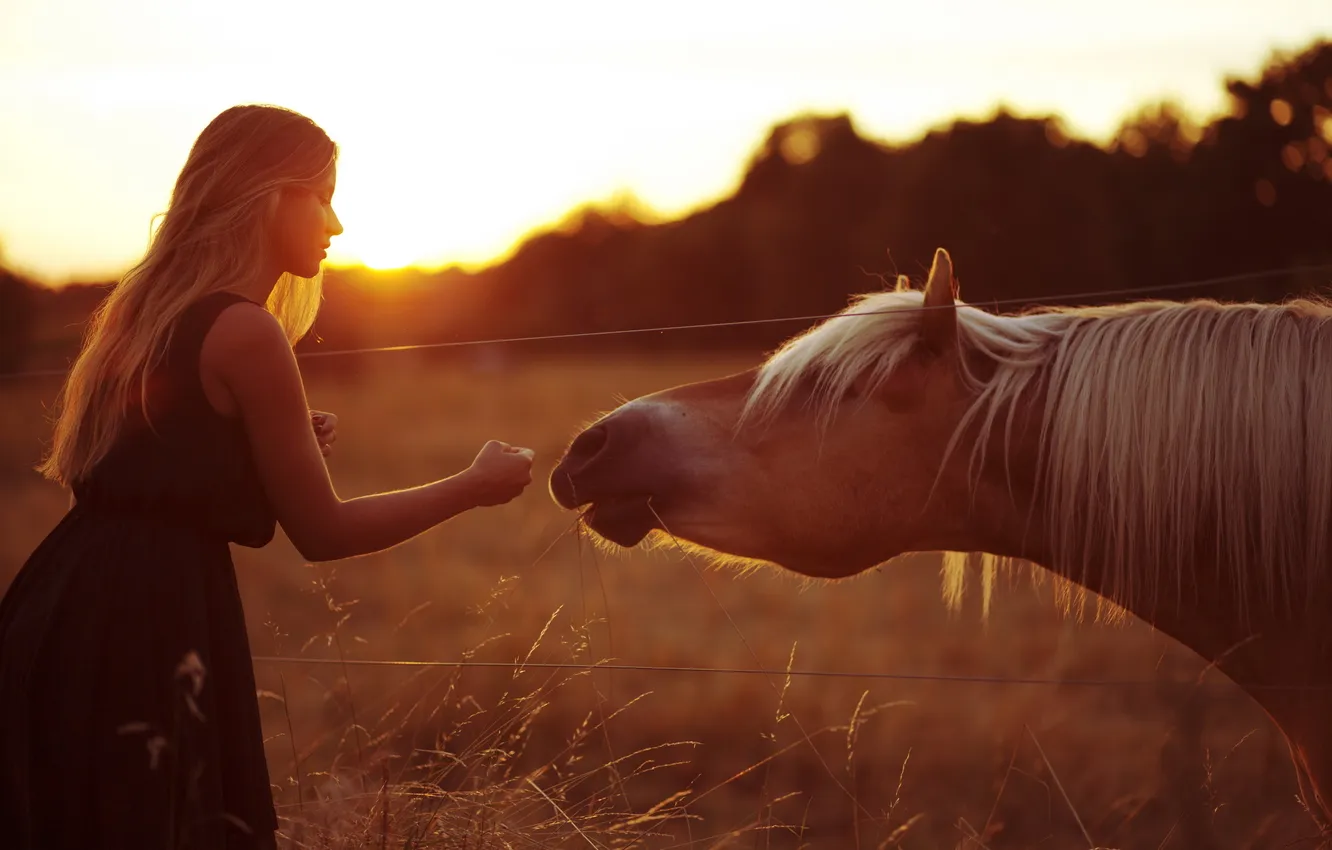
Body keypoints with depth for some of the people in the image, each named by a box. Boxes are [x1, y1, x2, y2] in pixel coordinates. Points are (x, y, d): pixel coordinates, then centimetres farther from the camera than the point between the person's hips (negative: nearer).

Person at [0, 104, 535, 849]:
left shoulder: (150, 308, 13)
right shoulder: (245, 332, -13)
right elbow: (322, 531, -8)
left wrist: (284, 444, 14)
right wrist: (474, 487, 1)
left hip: (81, 607, 9)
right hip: (148, 626, -9)